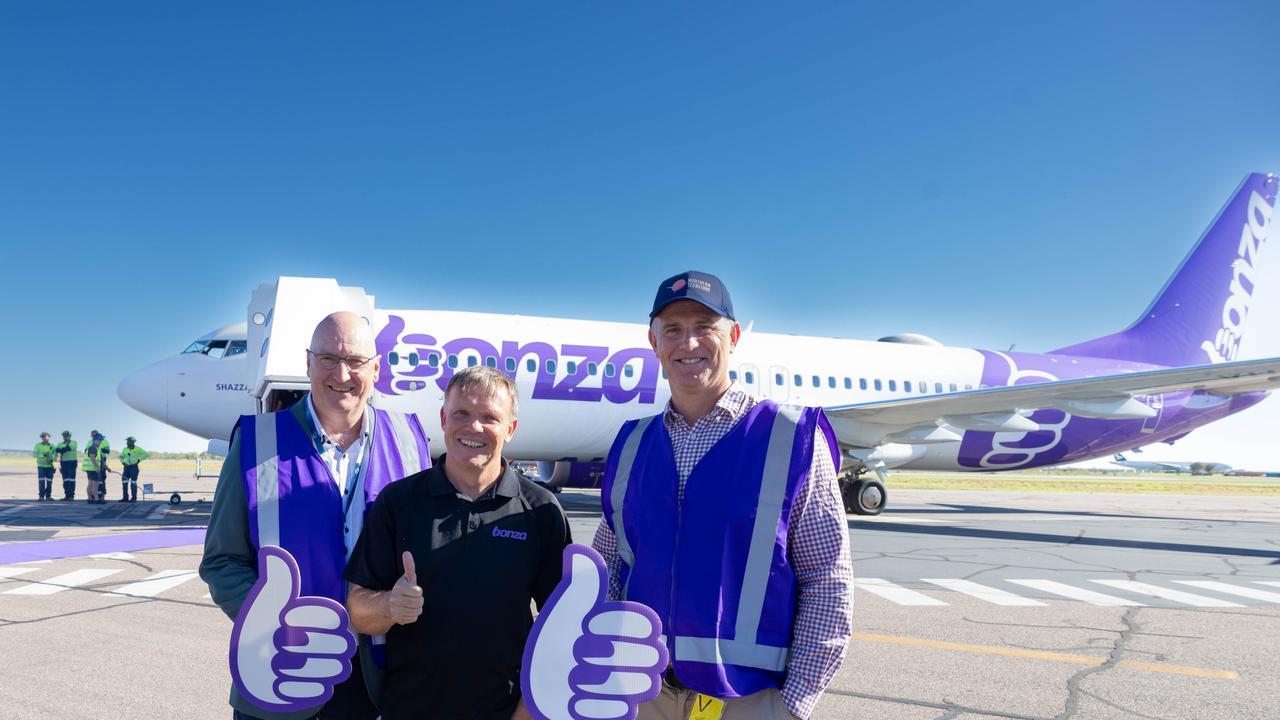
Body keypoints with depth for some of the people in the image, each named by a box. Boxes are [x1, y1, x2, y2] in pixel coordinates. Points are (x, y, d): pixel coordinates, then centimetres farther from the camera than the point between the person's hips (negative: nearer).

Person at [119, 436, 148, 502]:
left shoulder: (137, 449, -5)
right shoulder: (125, 449, 12)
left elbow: (145, 454, -6)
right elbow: (121, 456, 27)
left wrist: (139, 459, -9)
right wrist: (122, 462, 11)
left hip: (134, 467, -5)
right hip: (126, 467, 5)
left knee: (133, 483, -5)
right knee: (124, 482, 1)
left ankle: (134, 498, 0)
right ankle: (125, 498, 8)